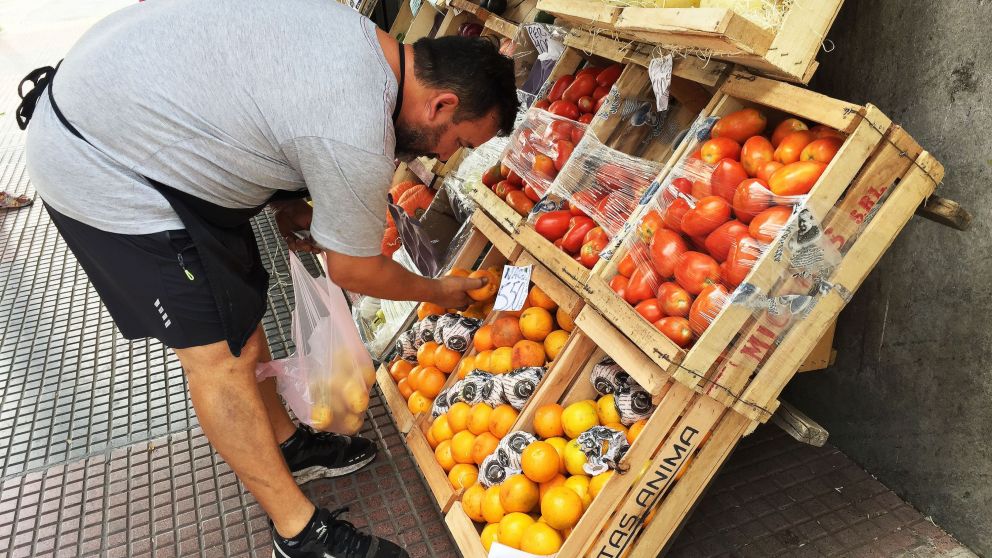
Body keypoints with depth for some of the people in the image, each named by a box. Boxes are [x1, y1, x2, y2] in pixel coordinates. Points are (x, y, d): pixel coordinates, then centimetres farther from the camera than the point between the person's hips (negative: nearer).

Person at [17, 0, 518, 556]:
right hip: (99, 166, -9)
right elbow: (354, 270, -12)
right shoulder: (358, 140, -28)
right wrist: (441, 291, 5)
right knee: (221, 355, -7)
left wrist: (284, 198, 3)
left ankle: (286, 446, 30)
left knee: (240, 309, 13)